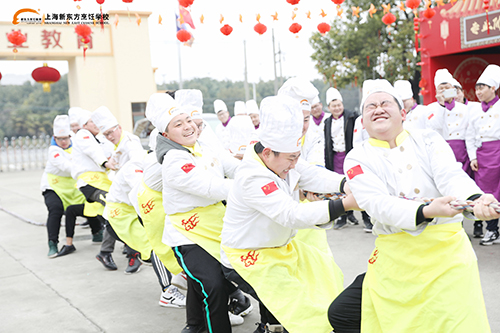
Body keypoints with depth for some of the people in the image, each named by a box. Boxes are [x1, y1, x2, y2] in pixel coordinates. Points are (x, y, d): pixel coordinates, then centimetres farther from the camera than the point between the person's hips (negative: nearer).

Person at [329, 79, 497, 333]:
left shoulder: (428, 140, 5)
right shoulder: (358, 159, 1)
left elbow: (452, 177, -13)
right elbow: (378, 204, -15)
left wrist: (476, 199, -36)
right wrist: (425, 212, -33)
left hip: (447, 249, 0)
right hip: (396, 257, 1)